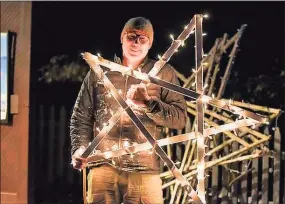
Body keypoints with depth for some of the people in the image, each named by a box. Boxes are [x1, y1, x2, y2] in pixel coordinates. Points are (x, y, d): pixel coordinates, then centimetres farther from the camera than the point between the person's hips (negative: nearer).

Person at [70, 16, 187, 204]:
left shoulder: (164, 73, 7)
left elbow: (180, 118, 1)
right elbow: (81, 115, 15)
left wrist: (148, 102, -14)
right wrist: (80, 148, -1)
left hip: (145, 170, -1)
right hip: (103, 166, 1)